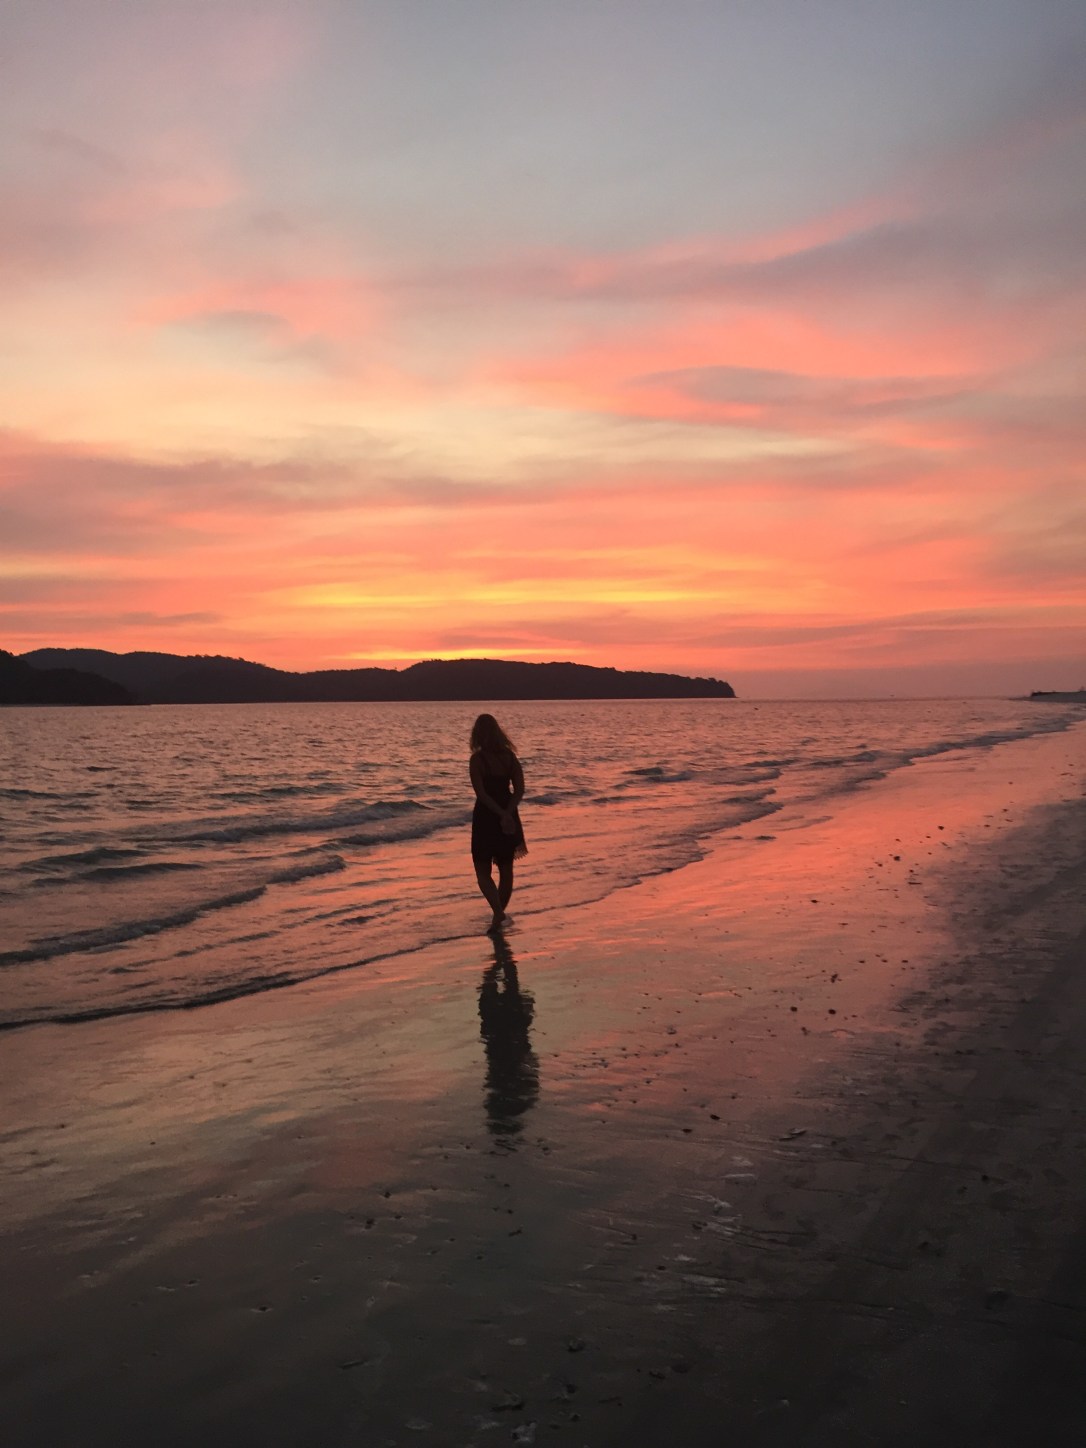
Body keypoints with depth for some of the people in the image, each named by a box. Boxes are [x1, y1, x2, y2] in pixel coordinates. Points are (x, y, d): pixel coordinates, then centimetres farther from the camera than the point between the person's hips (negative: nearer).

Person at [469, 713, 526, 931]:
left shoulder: (478, 759, -12)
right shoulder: (509, 756, 0)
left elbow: (481, 792, -18)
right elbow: (519, 789, -6)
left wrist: (502, 815, -18)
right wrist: (507, 814, -14)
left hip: (485, 816, -4)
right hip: (508, 816, 5)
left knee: (483, 871, 3)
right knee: (506, 869, 17)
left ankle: (498, 912, -15)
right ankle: (500, 912, 25)